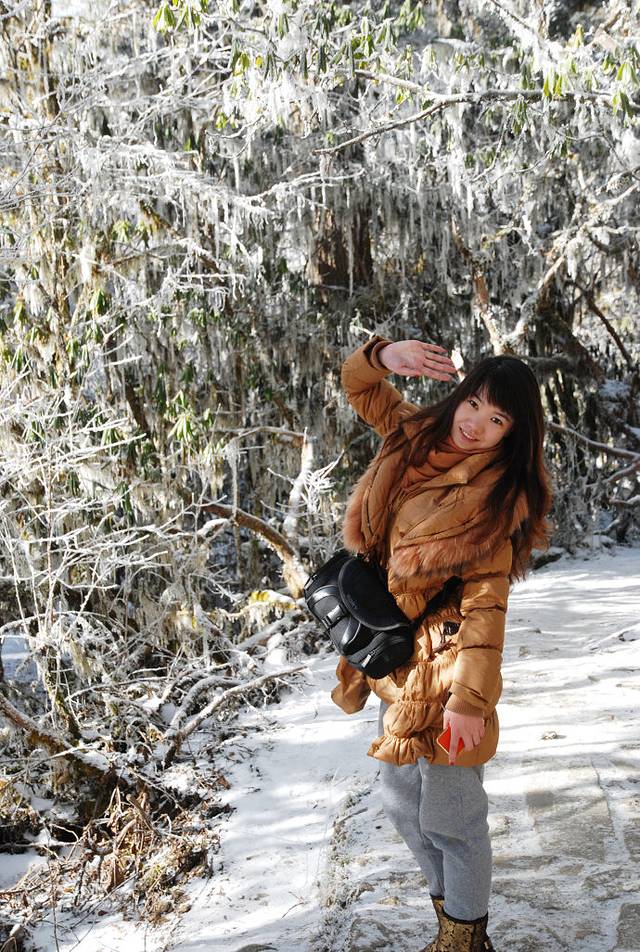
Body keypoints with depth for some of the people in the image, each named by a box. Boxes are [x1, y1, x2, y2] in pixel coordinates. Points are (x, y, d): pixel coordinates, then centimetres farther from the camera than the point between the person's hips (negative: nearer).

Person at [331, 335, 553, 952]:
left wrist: (470, 697, -23)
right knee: (403, 806, 18)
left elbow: (486, 603, -17)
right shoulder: (416, 437, 3)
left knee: (450, 817, 2)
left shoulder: (497, 496, -12)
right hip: (394, 658, 7)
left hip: (444, 663, -7)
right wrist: (386, 354, -9)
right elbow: (358, 386, 13)